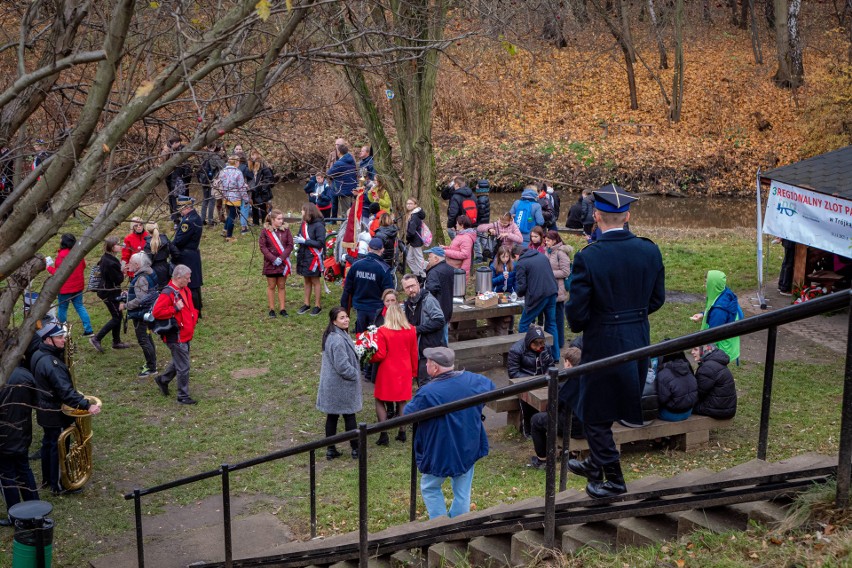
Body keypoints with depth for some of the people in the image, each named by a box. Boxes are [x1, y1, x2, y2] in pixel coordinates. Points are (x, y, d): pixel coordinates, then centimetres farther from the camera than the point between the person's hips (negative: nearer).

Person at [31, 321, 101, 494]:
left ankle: (47, 479, 37)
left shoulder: (38, 355, 1)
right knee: (59, 447, 4)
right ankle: (58, 485, 15)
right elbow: (65, 391, -35)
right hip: (56, 414, -10)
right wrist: (87, 405, -40)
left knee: (48, 443, 22)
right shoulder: (51, 363, -30)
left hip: (44, 410, 10)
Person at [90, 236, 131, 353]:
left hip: (108, 291, 10)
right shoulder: (110, 263, -27)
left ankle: (116, 342, 28)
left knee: (117, 316, 18)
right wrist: (123, 272, -4)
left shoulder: (106, 258, 3)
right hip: (110, 294, -10)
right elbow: (118, 279, -23)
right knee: (116, 318, 0)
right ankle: (96, 339, 3)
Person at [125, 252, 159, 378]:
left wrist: (126, 305, -17)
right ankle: (151, 363, 32)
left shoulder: (142, 279, -24)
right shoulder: (148, 273, 7)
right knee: (147, 338, 21)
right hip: (147, 312, 10)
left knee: (143, 340, -3)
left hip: (141, 314, -10)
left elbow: (140, 299, -27)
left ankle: (151, 368, 4)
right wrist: (128, 294, 12)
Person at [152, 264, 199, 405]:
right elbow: (156, 312, -27)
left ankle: (163, 379, 44)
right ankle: (183, 396, 11)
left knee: (179, 361, 24)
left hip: (186, 334, 9)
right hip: (176, 337, -9)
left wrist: (194, 317, 11)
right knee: (183, 367, -1)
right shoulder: (167, 293, -20)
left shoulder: (185, 290, 9)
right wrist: (175, 309, -27)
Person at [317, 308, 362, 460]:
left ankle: (330, 450, 18)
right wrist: (355, 374, -10)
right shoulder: (338, 340, -25)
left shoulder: (331, 336, 7)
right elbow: (342, 365, -25)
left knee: (332, 416, 12)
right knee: (349, 416, 5)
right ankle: (355, 449, 16)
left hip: (331, 384, 9)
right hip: (341, 385, -9)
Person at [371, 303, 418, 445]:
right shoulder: (411, 330, -1)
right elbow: (414, 353, 7)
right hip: (404, 372, 4)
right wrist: (414, 372, 17)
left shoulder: (382, 331, -14)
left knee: (380, 401, 7)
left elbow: (380, 355, -14)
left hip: (387, 372, -4)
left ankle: (383, 435, 0)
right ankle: (402, 432, 16)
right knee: (402, 402, 15)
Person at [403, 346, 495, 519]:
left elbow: (408, 414, -12)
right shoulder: (472, 380, -7)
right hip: (469, 449, 5)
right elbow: (491, 388, 13)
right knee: (462, 492, 17)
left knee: (430, 488, 18)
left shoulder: (427, 393, -25)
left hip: (440, 452, -5)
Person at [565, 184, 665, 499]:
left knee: (595, 414, 12)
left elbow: (576, 310, -17)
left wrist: (579, 326, 5)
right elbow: (657, 299, 5)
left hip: (603, 343, -6)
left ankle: (613, 479, 20)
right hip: (638, 340, 6)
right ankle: (596, 464, 39)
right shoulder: (650, 251, -5)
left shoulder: (588, 257, -20)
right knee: (603, 409, 23)